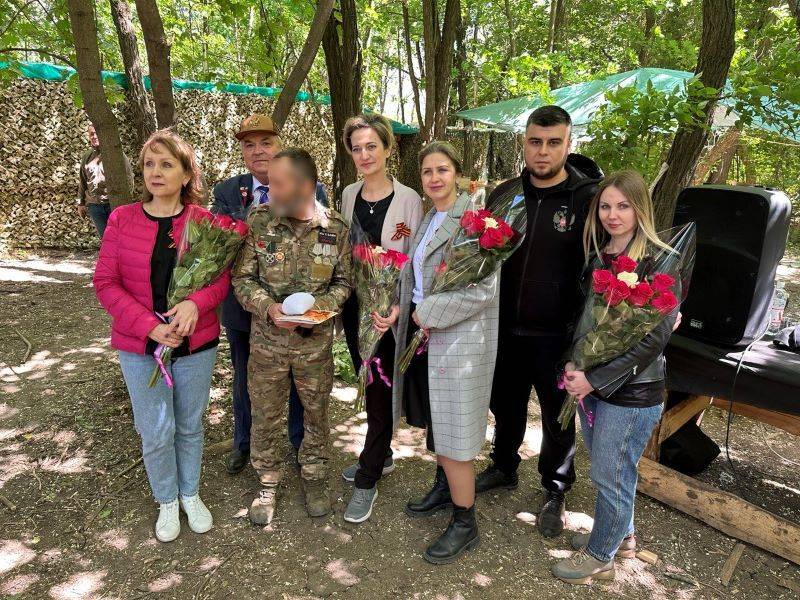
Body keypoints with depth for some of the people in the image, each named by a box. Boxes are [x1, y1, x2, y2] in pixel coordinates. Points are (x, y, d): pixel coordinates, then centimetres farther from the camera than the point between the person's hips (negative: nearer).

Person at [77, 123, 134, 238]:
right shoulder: (87, 156, 11)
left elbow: (129, 178, -4)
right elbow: (82, 182, 17)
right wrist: (81, 203, 18)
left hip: (114, 203, -4)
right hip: (94, 206, 4)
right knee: (104, 238, 9)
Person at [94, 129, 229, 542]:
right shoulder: (122, 219, -4)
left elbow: (222, 277, -2)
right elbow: (106, 283, -6)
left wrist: (195, 303, -23)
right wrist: (150, 326, -18)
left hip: (196, 343, 0)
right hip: (140, 346, 0)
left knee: (190, 426, 16)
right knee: (156, 432, 8)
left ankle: (191, 493, 39)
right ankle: (167, 501, 34)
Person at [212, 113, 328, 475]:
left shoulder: (311, 191, -8)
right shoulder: (227, 193, -3)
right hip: (244, 306, 2)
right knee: (244, 379, 21)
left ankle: (300, 442, 43)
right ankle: (243, 443, 46)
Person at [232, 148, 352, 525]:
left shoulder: (335, 228, -7)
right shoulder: (258, 222, -8)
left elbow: (343, 281, 2)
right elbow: (242, 278, -3)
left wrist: (321, 306, -16)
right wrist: (268, 307, -20)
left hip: (316, 341, 0)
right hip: (266, 340, 0)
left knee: (316, 412, 16)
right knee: (265, 416, 13)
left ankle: (313, 475, 40)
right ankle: (268, 482, 36)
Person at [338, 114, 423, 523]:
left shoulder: (408, 199, -10)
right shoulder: (348, 195, 6)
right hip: (354, 304, 5)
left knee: (380, 391, 2)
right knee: (368, 383, 17)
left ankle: (367, 481, 16)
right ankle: (382, 455, 38)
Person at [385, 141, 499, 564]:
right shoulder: (428, 220, 11)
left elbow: (484, 288, -23)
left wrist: (428, 314, -17)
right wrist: (405, 309, 0)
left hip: (458, 339, -8)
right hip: (424, 333, 8)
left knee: (453, 432, 1)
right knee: (433, 421, 20)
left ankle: (465, 524, 19)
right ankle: (443, 489, 42)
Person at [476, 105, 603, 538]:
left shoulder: (589, 198, -11)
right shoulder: (505, 194, 3)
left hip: (557, 336, -4)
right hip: (506, 329, 4)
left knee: (558, 418, 13)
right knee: (506, 405, 21)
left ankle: (554, 493, 35)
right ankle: (504, 467, 45)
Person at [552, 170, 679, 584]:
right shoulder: (597, 256, 5)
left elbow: (656, 336, -18)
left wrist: (597, 379, -17)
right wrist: (574, 366, -2)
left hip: (631, 390, -6)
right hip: (591, 381, 6)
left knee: (610, 475, 8)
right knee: (603, 468, 21)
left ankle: (600, 556, 31)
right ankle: (620, 535, 45)